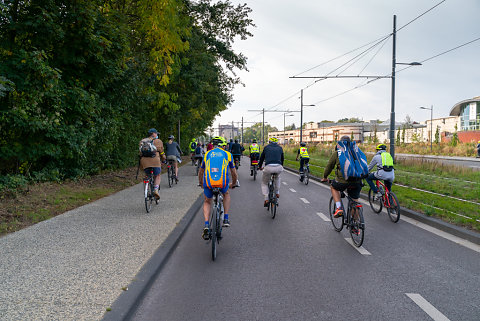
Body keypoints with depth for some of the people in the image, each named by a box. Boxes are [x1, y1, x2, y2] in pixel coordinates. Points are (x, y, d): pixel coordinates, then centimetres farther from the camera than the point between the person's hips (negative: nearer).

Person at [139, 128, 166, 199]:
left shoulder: (142, 141, 20)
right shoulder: (158, 141, 9)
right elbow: (161, 152, 11)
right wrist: (164, 159, 28)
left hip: (144, 161, 3)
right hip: (155, 160, -3)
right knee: (157, 176, 14)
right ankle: (156, 189, -7)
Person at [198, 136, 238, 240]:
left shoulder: (207, 154, 21)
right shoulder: (227, 155, 17)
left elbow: (201, 172, 34)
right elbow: (234, 173, 25)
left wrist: (200, 183, 51)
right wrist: (234, 184, 43)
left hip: (208, 183, 1)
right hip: (223, 183, -1)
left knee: (207, 202, 27)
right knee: (226, 194, 34)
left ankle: (206, 225, 8)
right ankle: (226, 219, 24)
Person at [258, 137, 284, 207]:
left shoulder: (266, 147, 20)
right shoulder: (280, 148, 23)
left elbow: (262, 157, 28)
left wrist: (260, 166, 45)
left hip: (269, 167, -2)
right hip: (279, 168, 2)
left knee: (264, 183, 21)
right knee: (277, 177, 39)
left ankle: (266, 199, 7)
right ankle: (277, 193, 34)